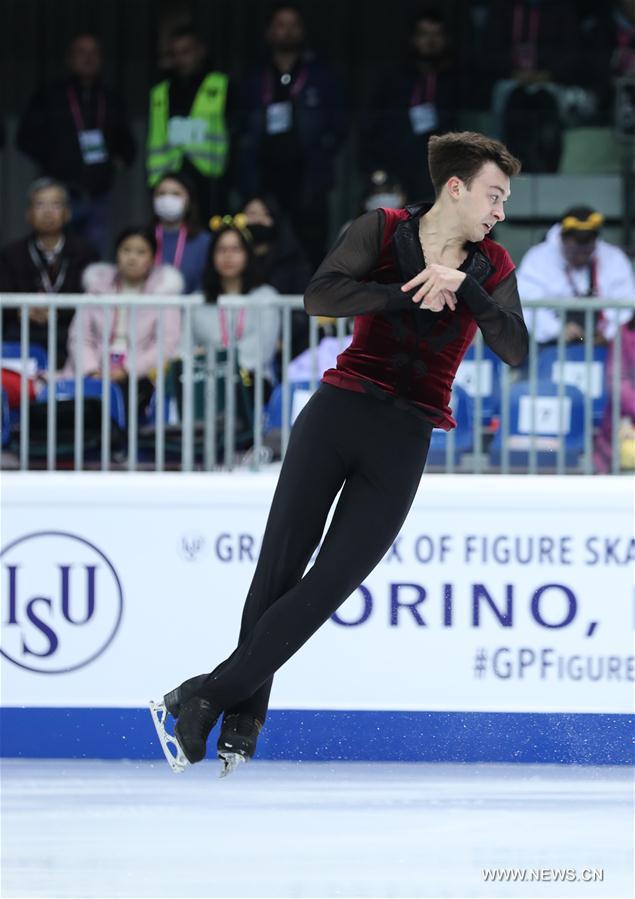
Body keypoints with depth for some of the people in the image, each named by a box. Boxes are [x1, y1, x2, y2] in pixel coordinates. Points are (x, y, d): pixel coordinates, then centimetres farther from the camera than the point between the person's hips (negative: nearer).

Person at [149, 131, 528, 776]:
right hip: (338, 414, -1)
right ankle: (244, 720, 8)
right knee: (279, 570, -4)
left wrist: (460, 285, -17)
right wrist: (411, 293, -19)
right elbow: (319, 295, -13)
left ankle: (203, 698, -5)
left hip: (404, 443, 1)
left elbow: (515, 350, -6)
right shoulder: (382, 231, 1)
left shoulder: (491, 269, 8)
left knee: (328, 586, -9)